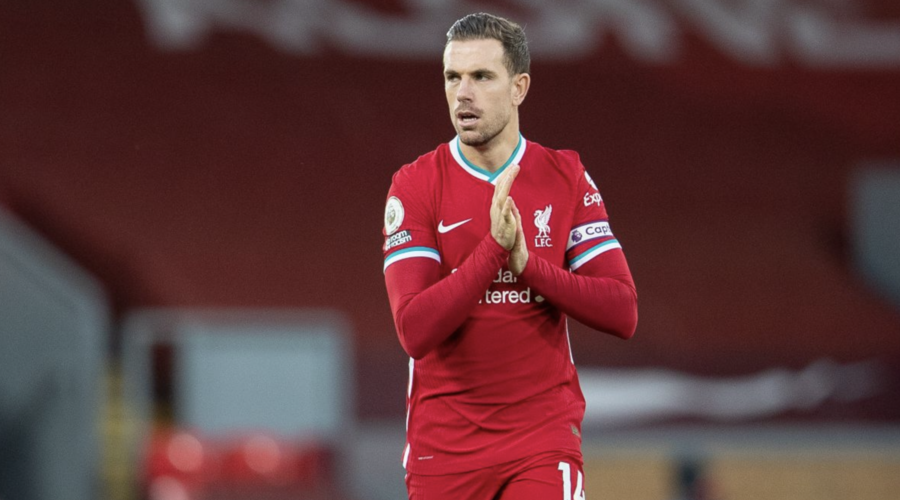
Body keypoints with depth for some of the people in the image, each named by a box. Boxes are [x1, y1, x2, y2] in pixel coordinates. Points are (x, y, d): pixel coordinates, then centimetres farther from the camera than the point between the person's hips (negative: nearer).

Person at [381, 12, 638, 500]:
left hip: (543, 439, 0)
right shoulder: (414, 185, -3)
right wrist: (494, 246, -23)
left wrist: (527, 263, -17)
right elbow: (415, 331, -15)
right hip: (443, 439, 0)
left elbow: (622, 313, -5)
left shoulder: (566, 177, 3)